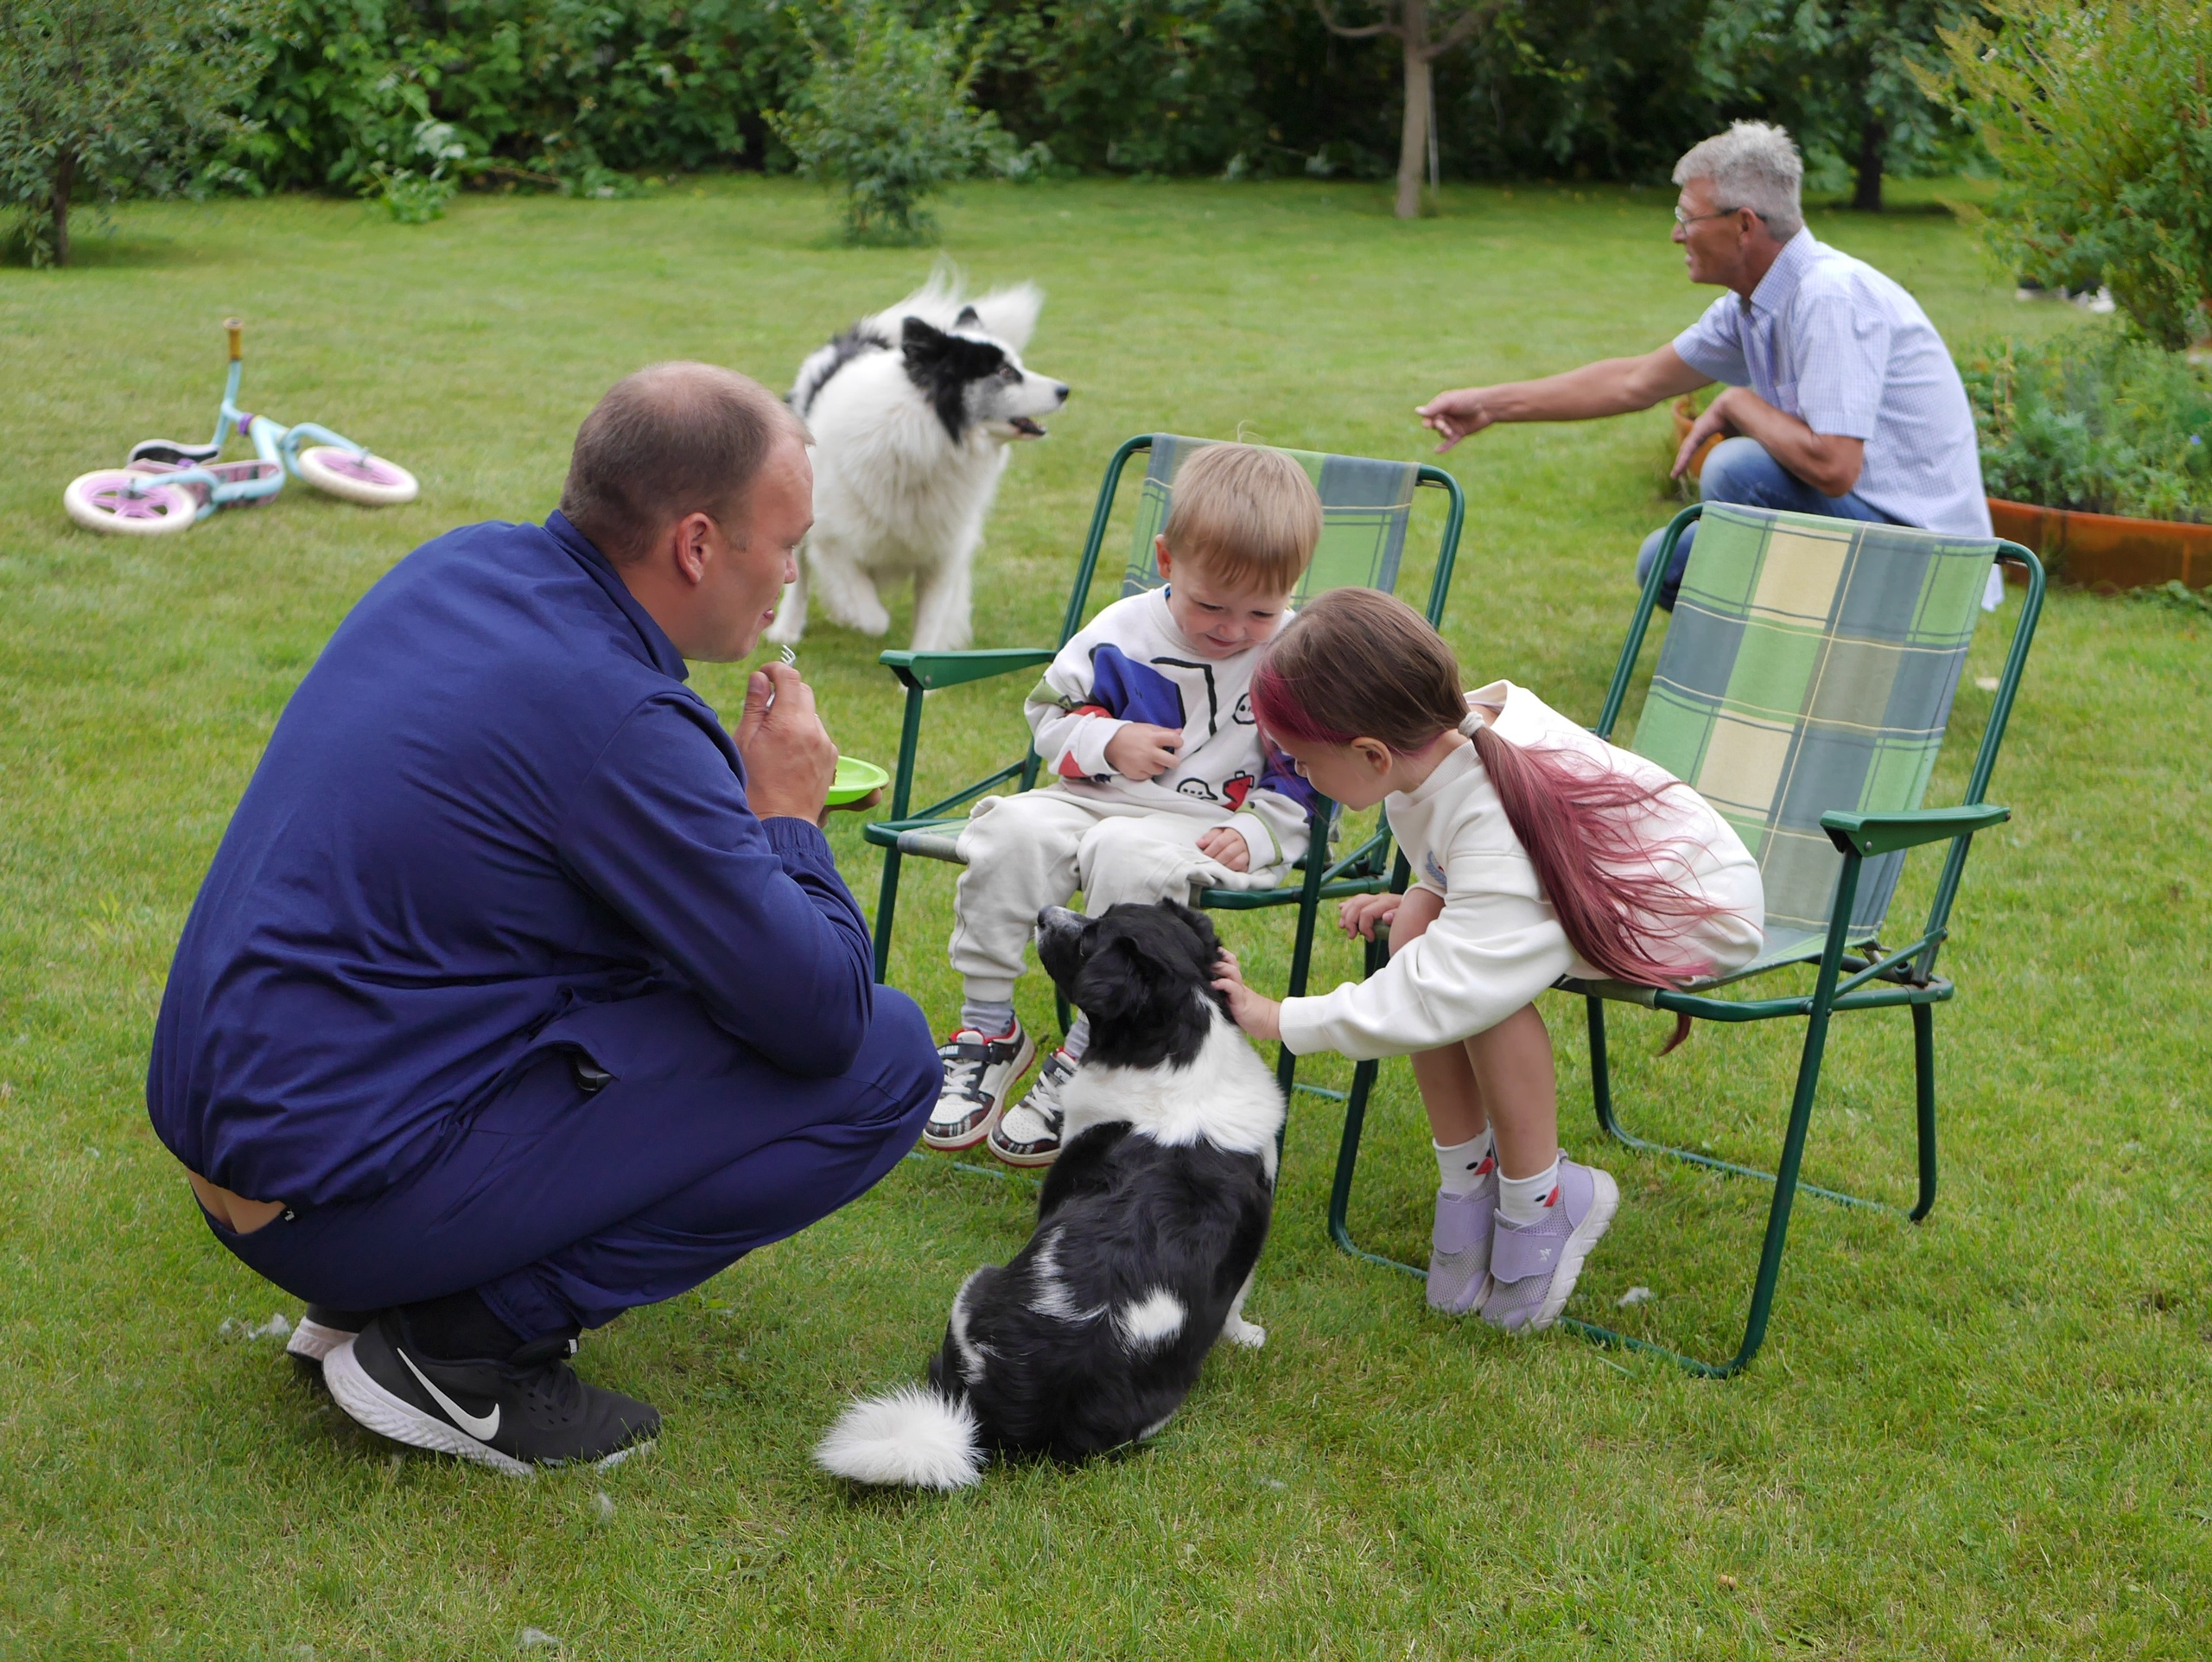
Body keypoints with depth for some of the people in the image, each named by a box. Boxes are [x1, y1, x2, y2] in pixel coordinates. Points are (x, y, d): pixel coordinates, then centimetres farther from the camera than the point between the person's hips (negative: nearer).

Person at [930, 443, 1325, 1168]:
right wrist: (1107, 742, -8)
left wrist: (1257, 835, -13)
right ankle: (987, 1030, -14)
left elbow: (1309, 777, 4)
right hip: (1097, 799, 3)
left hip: (1209, 827, -3)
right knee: (1015, 830, -27)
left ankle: (1084, 1060, -24)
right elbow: (1051, 710, 12)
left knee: (1128, 857, -36)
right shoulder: (1121, 633, 3)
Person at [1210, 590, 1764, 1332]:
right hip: (1594, 883, 9)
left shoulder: (1497, 830, -38)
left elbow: (1444, 991, -39)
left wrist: (1280, 1019, -34)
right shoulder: (1465, 721, -13)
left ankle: (1541, 1201, -12)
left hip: (1701, 910, -9)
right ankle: (1468, 1180, -6)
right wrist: (1416, 901, -6)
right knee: (1418, 925, -17)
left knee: (1485, 970, -32)